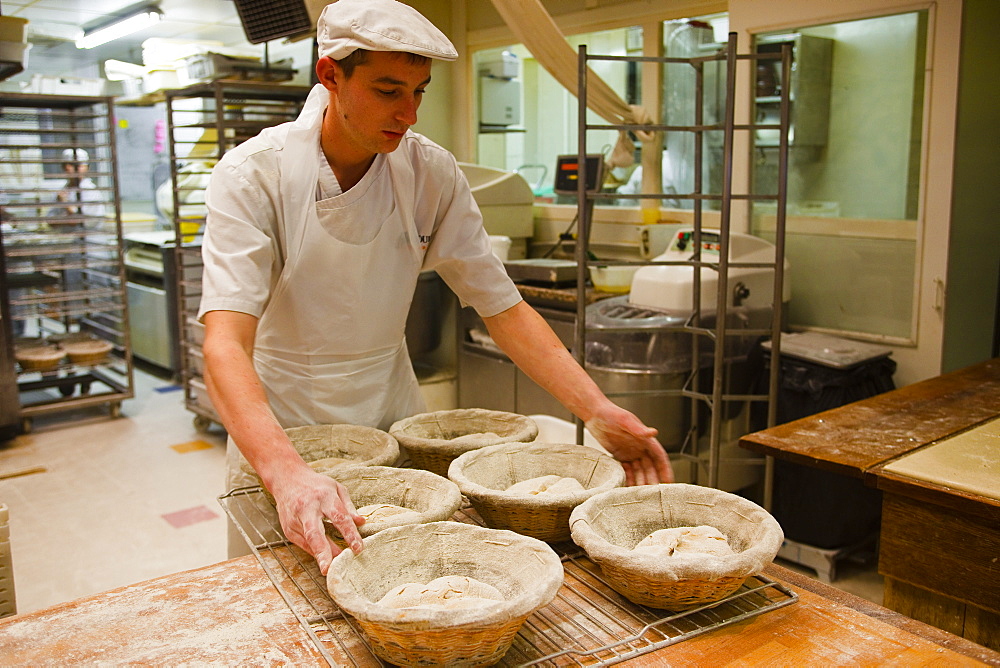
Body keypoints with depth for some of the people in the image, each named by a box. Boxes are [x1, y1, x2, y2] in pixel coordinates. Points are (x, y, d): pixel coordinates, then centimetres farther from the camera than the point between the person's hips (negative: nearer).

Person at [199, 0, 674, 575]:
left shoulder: (432, 173, -10)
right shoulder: (255, 175, -21)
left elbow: (503, 307, -9)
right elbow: (226, 344, -32)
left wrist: (596, 408, -21)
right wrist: (287, 472, -49)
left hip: (393, 420, 3)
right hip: (278, 434, -3)